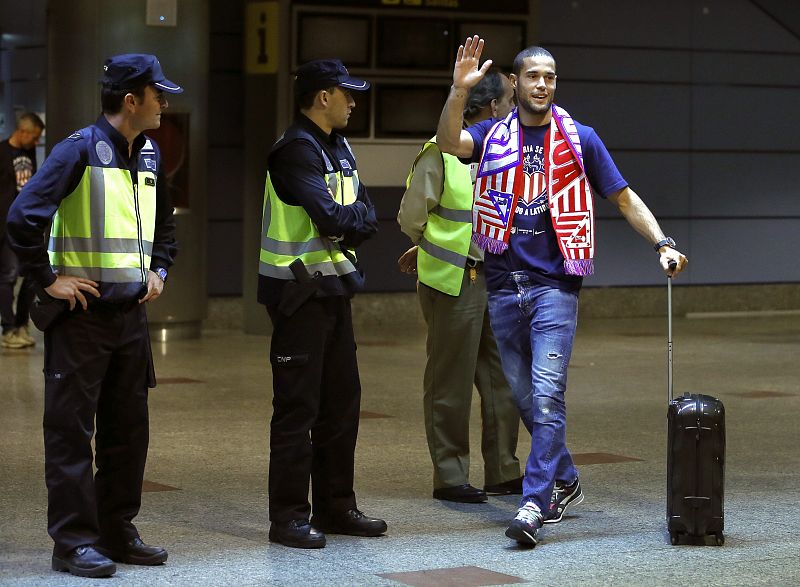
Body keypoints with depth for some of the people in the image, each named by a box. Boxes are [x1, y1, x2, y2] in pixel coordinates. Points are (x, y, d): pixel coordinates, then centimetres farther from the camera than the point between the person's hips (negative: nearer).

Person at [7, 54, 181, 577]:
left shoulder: (149, 155, 11)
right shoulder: (81, 150, -13)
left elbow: (164, 223, 30)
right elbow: (24, 216, -22)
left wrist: (159, 270, 16)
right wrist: (47, 279, -17)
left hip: (131, 312, 8)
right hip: (82, 312, -8)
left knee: (129, 429, 12)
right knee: (72, 430, -2)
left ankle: (118, 531, 22)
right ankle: (74, 541, 2)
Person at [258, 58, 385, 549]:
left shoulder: (339, 147, 14)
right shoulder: (297, 150, -16)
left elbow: (367, 217, 9)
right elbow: (333, 218, -25)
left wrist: (348, 220, -11)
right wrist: (353, 217, -6)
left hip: (334, 287, 9)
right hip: (299, 292, -9)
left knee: (342, 399, 13)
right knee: (298, 406, -6)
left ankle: (335, 506, 22)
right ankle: (289, 516, -1)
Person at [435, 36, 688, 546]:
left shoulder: (579, 139, 5)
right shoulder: (494, 136, 7)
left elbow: (625, 199, 7)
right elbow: (450, 142, -14)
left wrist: (662, 243, -6)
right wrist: (460, 90, -29)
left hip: (555, 284, -3)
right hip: (503, 285, 3)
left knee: (547, 394, -15)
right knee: (525, 397, 11)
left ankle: (534, 504, -18)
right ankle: (565, 482, 28)